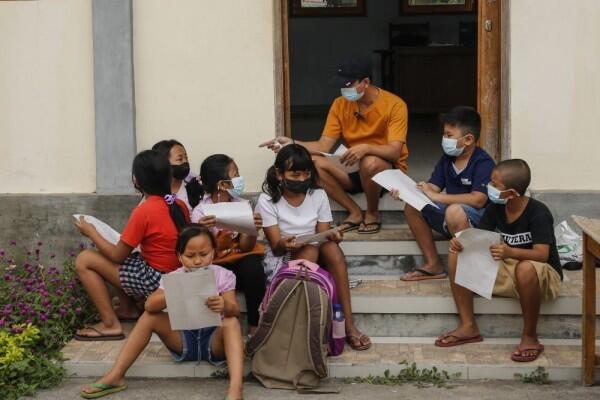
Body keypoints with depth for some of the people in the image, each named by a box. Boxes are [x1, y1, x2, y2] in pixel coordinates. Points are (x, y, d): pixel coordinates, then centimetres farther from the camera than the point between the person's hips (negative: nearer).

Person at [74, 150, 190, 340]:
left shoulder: (143, 211, -20)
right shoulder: (180, 205, 1)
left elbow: (118, 256, -14)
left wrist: (91, 232, 1)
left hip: (154, 281, -8)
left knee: (84, 260, -4)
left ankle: (110, 324, -5)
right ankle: (128, 309, 23)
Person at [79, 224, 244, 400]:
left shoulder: (223, 276, -9)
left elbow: (235, 311, -23)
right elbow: (150, 305, -21)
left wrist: (224, 306, -48)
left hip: (214, 339, -2)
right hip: (184, 339, 2)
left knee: (231, 322, -32)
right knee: (150, 317, -15)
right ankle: (115, 376, -16)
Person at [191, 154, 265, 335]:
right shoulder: (200, 212, -10)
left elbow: (245, 247, -7)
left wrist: (253, 230, -29)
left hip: (239, 259, 2)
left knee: (253, 268, -31)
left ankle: (254, 325, -14)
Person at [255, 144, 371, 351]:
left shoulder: (318, 195, 1)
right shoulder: (267, 200, -8)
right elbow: (276, 247, -12)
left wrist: (332, 237, -27)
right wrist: (284, 245, -36)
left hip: (317, 262, 3)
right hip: (280, 260, -3)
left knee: (331, 246, -31)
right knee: (311, 249, -34)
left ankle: (348, 324, -32)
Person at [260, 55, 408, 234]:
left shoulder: (394, 105, -16)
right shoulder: (340, 104, -2)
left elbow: (394, 151, -26)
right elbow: (323, 146, -7)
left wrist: (366, 148, -45)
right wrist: (292, 143, -22)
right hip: (355, 168, 5)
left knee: (370, 163, -40)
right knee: (313, 163, -21)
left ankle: (372, 213, -11)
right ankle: (355, 212, -8)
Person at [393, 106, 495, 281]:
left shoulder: (483, 163, -17)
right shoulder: (447, 159, 6)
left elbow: (478, 200, -28)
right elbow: (432, 187, 4)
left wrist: (436, 196, -26)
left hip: (479, 218, -8)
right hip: (451, 219, 8)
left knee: (454, 211, -38)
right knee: (412, 207, -6)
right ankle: (433, 265, -1)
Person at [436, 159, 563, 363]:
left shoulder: (538, 213, -21)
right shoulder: (494, 209, -4)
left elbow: (542, 254, -31)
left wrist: (510, 252, -49)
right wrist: (461, 242, -28)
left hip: (541, 275, -6)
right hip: (506, 270, 6)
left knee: (525, 268, -43)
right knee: (456, 255, -10)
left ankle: (530, 337, -22)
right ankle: (468, 327, -9)